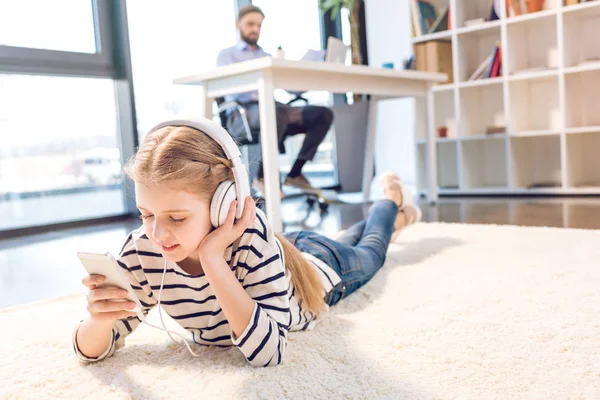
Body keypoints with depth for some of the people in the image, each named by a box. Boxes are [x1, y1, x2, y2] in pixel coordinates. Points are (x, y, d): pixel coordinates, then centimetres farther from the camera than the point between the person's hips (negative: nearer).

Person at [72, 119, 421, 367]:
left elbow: (269, 353, -51)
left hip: (319, 269, -4)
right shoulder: (142, 252, -36)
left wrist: (212, 260, -58)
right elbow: (95, 350, -27)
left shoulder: (249, 235, -48)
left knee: (368, 254, 31)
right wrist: (99, 319, -50)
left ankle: (392, 199, 60)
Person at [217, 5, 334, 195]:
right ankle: (262, 176, -25)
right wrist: (259, 96, -24)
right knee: (279, 112, -40)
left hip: (271, 108, 6)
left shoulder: (268, 57, 30)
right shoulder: (227, 54, 15)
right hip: (242, 113, -6)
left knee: (323, 114, -16)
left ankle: (295, 173, -16)